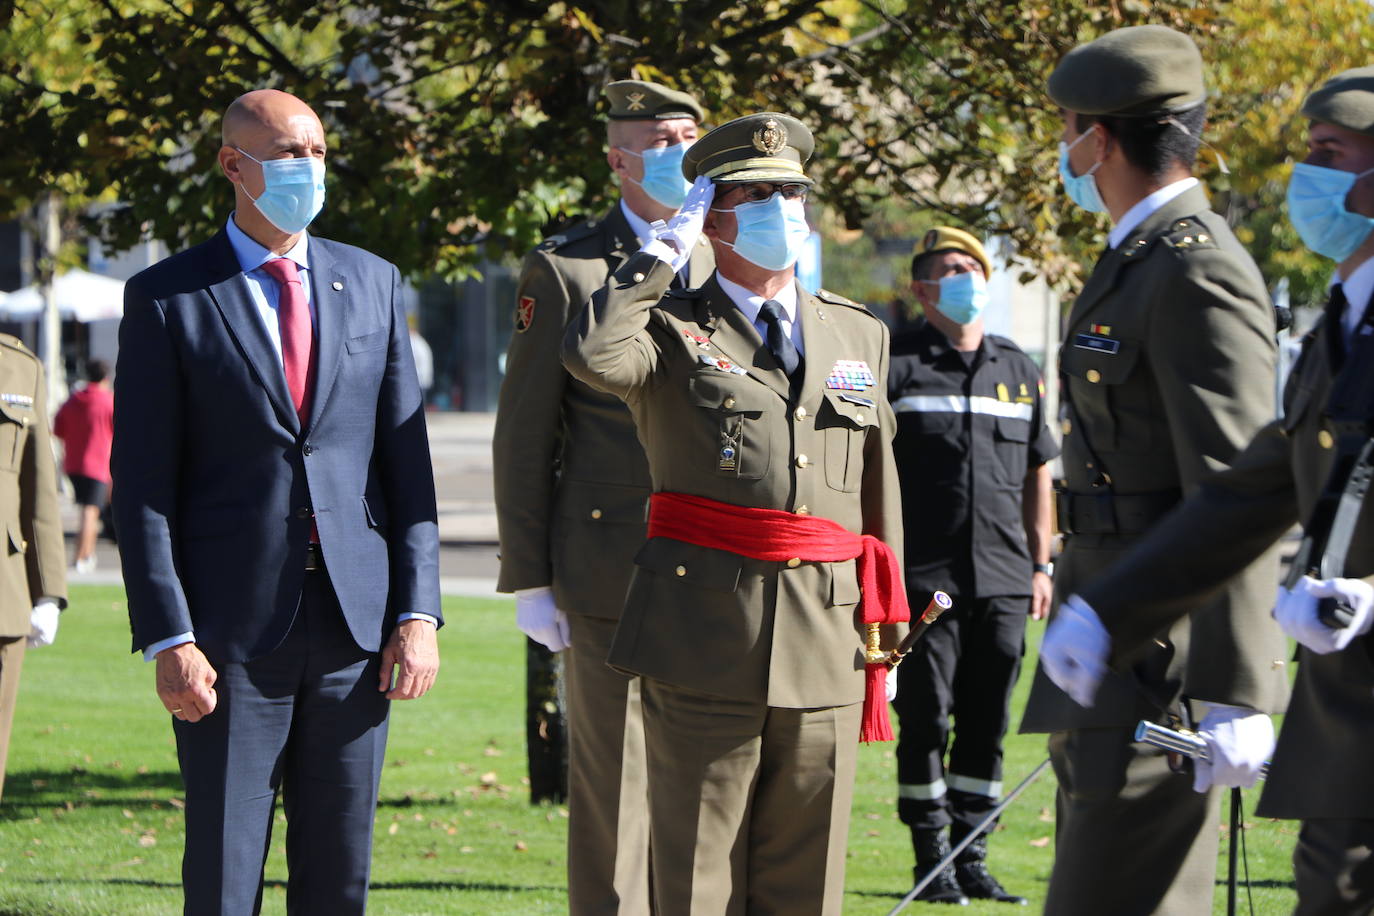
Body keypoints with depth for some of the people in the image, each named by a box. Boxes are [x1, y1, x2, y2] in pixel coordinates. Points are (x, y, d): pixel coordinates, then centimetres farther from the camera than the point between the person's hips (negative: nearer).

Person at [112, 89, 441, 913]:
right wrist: (168, 640, -10)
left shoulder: (372, 283, 10)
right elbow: (142, 484, -3)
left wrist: (419, 613, 0)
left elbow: (407, 458, 9)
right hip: (232, 627, -3)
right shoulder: (166, 298, -1)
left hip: (356, 627, 3)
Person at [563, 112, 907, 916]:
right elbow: (593, 355, -21)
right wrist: (668, 250, -9)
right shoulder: (672, 329, 4)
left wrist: (886, 638, 16)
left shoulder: (859, 335, 16)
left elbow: (879, 489, 18)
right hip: (704, 639, -3)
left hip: (828, 642, 3)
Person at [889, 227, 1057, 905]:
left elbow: (1037, 474, 20)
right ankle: (932, 860, 9)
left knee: (987, 724, 6)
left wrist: (1041, 565, 15)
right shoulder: (896, 365, 0)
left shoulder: (1019, 371, 15)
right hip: (923, 578, -4)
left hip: (1002, 580, 4)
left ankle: (970, 856, 15)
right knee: (924, 721, -1)